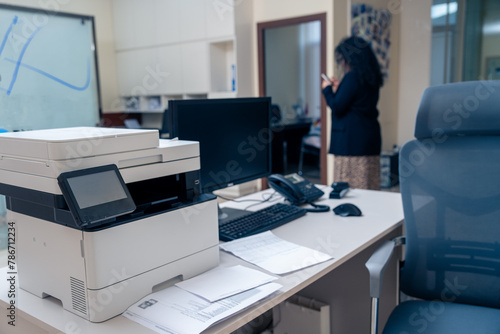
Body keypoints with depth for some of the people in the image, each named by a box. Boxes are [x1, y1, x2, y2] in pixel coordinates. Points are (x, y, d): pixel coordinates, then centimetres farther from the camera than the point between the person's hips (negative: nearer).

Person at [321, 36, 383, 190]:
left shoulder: (352, 77, -14)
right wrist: (338, 88, 26)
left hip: (352, 139, -9)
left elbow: (337, 108, -12)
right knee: (369, 188, 10)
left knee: (348, 189, -4)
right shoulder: (371, 78, 13)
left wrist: (327, 89, 3)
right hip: (370, 138, 9)